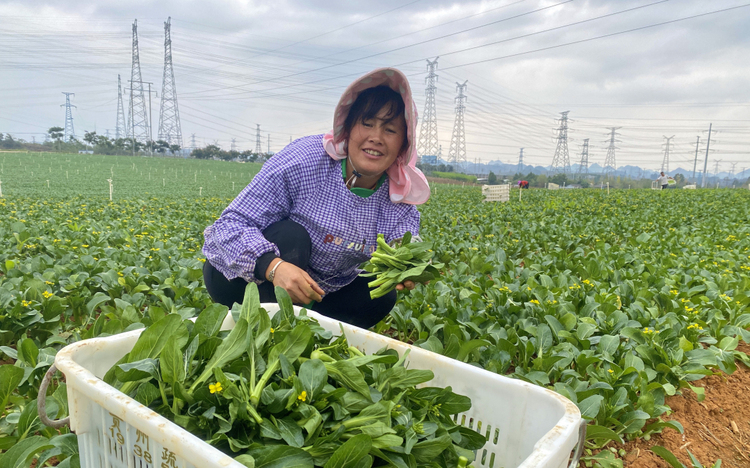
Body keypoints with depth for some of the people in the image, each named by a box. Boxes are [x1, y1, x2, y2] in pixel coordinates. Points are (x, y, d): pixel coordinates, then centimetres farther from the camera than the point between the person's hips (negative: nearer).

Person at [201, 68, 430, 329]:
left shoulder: (402, 195, -9)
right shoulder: (303, 160, -26)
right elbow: (231, 224, -26)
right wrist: (273, 266, -45)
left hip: (315, 291, 5)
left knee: (379, 298, -9)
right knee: (291, 235, -31)